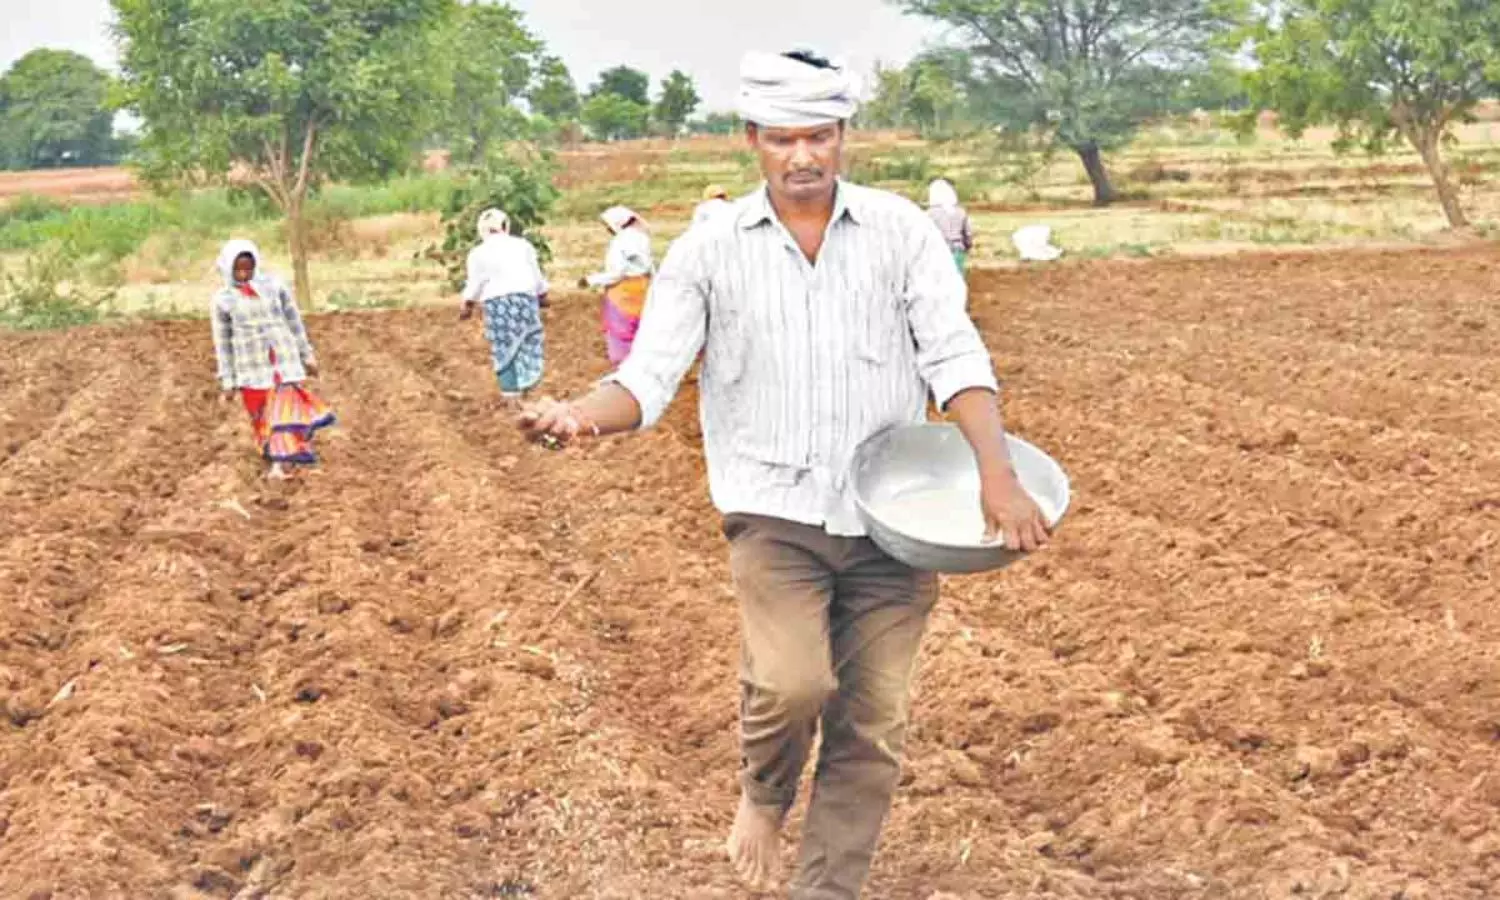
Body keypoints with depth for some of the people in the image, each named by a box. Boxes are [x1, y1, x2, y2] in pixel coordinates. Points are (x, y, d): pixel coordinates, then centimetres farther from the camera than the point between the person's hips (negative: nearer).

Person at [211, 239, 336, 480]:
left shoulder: (273, 284, -1)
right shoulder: (223, 299, -2)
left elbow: (294, 321, 8)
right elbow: (222, 342, 3)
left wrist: (307, 356, 11)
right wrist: (227, 381, 3)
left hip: (284, 360, 0)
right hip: (252, 367, 0)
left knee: (285, 411, -6)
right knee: (262, 417, 7)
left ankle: (285, 462, -3)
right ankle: (274, 460, 18)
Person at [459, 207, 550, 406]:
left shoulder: (478, 253, 4)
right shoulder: (523, 245, 10)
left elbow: (474, 283, 6)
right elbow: (536, 274, 13)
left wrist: (468, 305, 18)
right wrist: (542, 295, 26)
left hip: (497, 301, -2)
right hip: (525, 296, 2)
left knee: (504, 349, 2)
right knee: (526, 345, 7)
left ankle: (510, 392, 0)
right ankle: (522, 389, 4)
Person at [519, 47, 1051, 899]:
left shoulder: (901, 229, 0)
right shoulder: (708, 249, 0)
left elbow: (956, 353, -5)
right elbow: (651, 376, -4)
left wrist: (998, 474, -19)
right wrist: (581, 415, -26)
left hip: (892, 515, 2)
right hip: (776, 508, -1)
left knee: (873, 726, 4)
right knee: (791, 683, -23)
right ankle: (765, 793, 12)